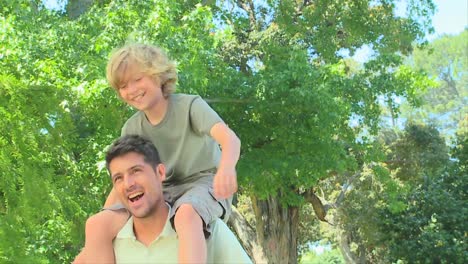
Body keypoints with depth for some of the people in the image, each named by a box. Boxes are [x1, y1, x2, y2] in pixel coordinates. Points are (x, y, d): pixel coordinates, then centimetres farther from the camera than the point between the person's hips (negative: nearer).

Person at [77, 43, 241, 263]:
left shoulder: (190, 105, -10)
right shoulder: (132, 129, 5)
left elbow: (229, 138, -27)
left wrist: (226, 167, -52)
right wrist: (100, 236, -1)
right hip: (163, 192, 5)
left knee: (186, 215, -43)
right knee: (96, 224, -17)